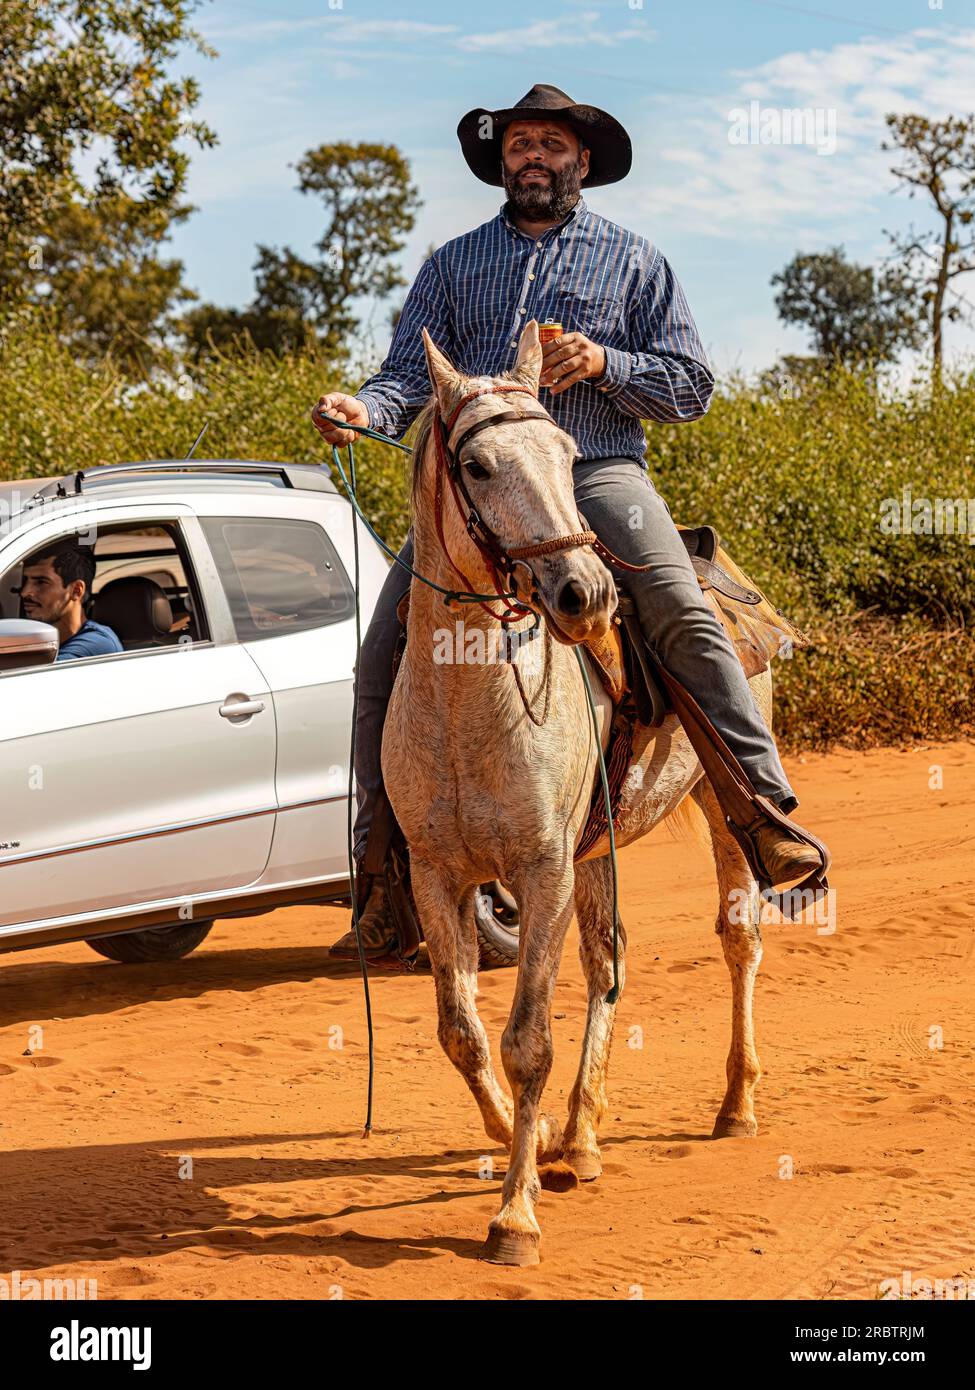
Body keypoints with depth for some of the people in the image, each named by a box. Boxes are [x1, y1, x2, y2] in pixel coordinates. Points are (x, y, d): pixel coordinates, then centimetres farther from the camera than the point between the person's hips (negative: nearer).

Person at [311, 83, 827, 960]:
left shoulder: (632, 261, 13)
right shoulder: (454, 264, 18)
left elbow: (692, 386, 8)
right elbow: (413, 370, 7)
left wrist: (604, 364, -10)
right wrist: (367, 409, -16)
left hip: (596, 469, -2)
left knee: (681, 607, -29)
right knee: (384, 651, -10)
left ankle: (763, 806, -27)